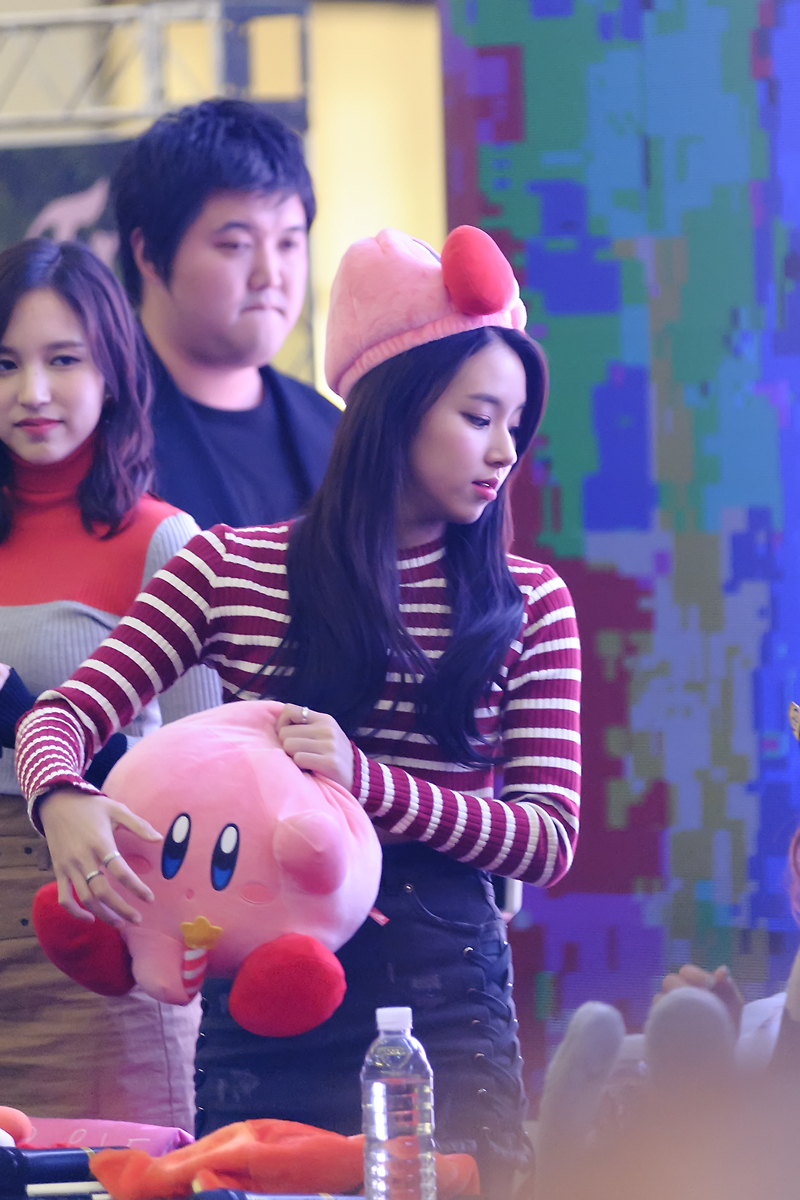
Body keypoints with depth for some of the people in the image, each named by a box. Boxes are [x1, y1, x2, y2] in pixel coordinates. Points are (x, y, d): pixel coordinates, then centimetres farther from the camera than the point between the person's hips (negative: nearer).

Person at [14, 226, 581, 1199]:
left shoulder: (528, 606, 4)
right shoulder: (229, 569, 4)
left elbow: (551, 841, -4)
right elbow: (63, 715, -2)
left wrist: (371, 782, -19)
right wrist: (64, 804, -26)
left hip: (440, 992, 0)